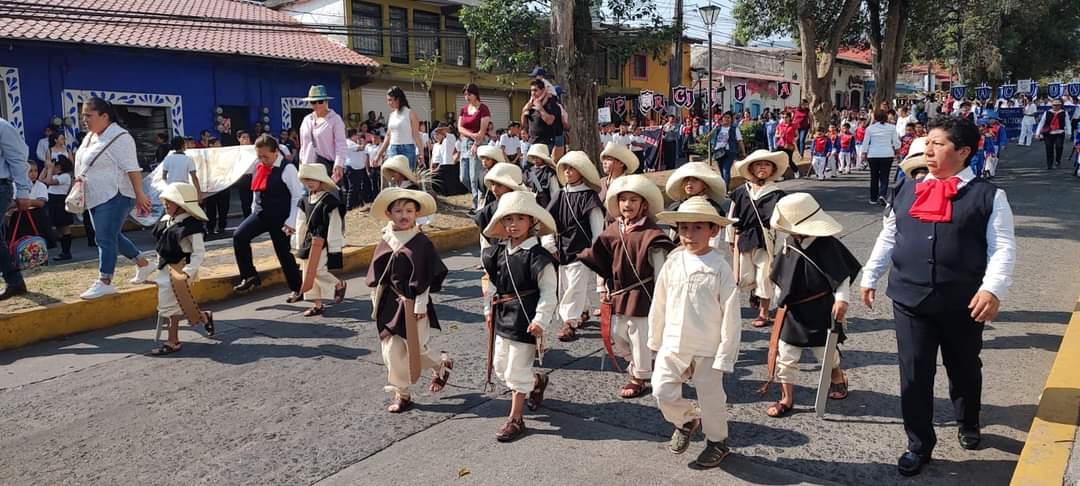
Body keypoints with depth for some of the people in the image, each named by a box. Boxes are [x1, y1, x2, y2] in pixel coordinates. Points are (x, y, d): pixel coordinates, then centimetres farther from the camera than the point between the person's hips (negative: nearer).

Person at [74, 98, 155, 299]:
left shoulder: (119, 137, -14)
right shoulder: (90, 137, 15)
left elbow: (132, 168, -19)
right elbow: (85, 165, 26)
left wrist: (139, 195, -24)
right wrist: (80, 180, 9)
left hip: (115, 196, -10)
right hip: (97, 198, 10)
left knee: (105, 238, -10)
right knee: (112, 236, 16)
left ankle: (104, 282, -5)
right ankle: (144, 265, 28)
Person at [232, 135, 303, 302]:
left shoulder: (287, 169, -13)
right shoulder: (259, 167, 8)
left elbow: (298, 195, -14)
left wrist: (291, 222, -17)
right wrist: (254, 212, 13)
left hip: (280, 218, -6)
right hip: (260, 214, 6)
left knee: (284, 253, 0)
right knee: (239, 236, -14)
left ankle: (297, 290, 16)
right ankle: (250, 276, -4)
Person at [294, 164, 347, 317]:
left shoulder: (329, 201, -11)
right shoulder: (305, 201, 10)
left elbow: (334, 226, -12)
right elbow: (301, 224, 17)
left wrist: (334, 248, -13)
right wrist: (299, 245, 15)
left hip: (323, 242, -8)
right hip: (309, 242, 8)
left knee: (318, 270, -15)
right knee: (308, 273, 8)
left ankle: (339, 284, 12)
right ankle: (317, 304, 18)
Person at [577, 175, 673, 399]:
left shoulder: (651, 235, -14)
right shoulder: (612, 231, 4)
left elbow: (660, 270, -12)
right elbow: (602, 262, 15)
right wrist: (606, 289, 14)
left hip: (642, 295, -6)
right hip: (618, 294, 7)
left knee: (640, 338, 4)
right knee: (615, 335, 16)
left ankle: (641, 378, 25)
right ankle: (636, 366, 39)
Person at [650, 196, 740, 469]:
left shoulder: (720, 270, -13)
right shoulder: (672, 264, -2)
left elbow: (730, 316, -11)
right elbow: (658, 305, 7)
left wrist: (725, 356, -11)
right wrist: (655, 340, 11)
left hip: (707, 349, -3)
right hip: (673, 344, 3)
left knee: (711, 399, 9)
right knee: (662, 391, 0)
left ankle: (717, 442, 35)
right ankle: (687, 420, 31)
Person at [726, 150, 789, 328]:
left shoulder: (776, 194, -5)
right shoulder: (740, 192, 2)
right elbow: (732, 216, 9)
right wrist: (731, 240, 11)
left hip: (766, 241, -3)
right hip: (744, 240, 3)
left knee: (764, 277, 2)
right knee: (743, 279, 8)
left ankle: (763, 313, 16)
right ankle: (755, 291, 42)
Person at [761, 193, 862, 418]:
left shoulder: (826, 245, -18)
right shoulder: (789, 243, 1)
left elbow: (842, 274, -16)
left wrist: (841, 299, -24)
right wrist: (782, 297, 21)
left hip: (819, 310, -5)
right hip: (792, 310, 5)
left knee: (826, 351, 14)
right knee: (785, 354, 4)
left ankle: (837, 378, 46)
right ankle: (786, 398, 15)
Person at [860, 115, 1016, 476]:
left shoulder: (988, 196, -4)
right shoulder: (908, 190, 7)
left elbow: (1003, 247, -8)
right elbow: (888, 237, 14)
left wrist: (993, 288, -21)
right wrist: (870, 276, 13)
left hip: (963, 304, -2)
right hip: (909, 299, 2)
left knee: (964, 369, 20)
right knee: (913, 374, 3)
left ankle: (968, 424, 47)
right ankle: (919, 445, 19)